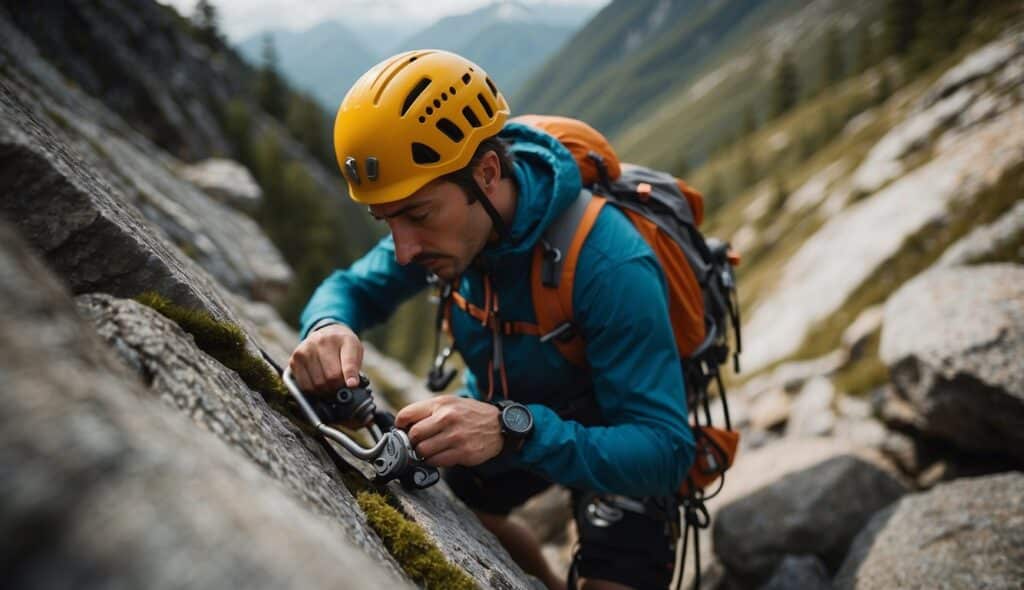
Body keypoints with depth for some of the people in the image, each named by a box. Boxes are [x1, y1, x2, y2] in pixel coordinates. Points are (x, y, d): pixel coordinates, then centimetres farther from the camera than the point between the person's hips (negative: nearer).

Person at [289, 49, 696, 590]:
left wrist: (516, 431, -52)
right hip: (504, 411, 5)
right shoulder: (447, 219, -19)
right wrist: (328, 327, -31)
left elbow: (665, 450, -37)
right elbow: (350, 288, -6)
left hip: (614, 441, -5)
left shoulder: (610, 266, -37)